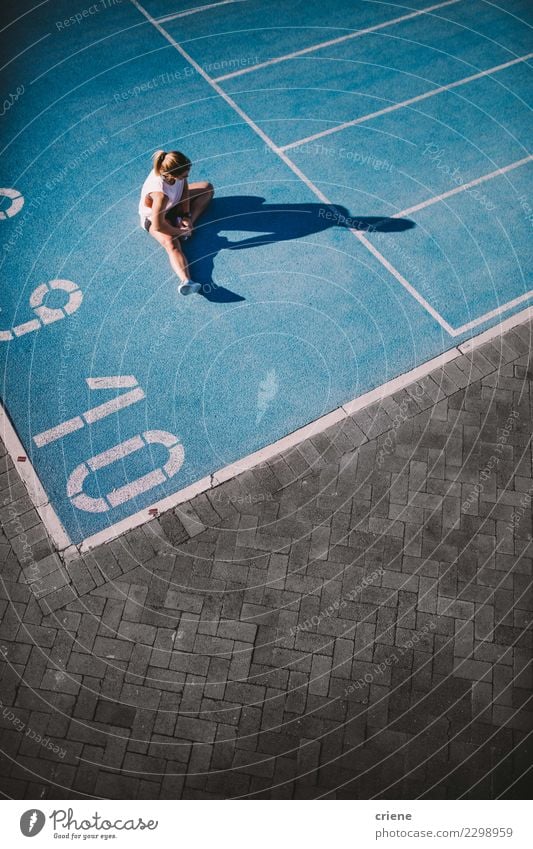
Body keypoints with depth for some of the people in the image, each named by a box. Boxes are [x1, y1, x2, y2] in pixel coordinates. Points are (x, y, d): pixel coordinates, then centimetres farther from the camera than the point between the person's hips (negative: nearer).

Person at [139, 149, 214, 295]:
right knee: (171, 244, -34)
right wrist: (181, 232, -24)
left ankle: (188, 222, -11)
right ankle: (185, 281, -56)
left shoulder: (170, 169, -27)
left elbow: (185, 187, -6)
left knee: (207, 187, 7)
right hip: (154, 217, -8)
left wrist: (186, 215, -14)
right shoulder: (160, 194, -46)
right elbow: (158, 226, -38)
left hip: (174, 202, 8)